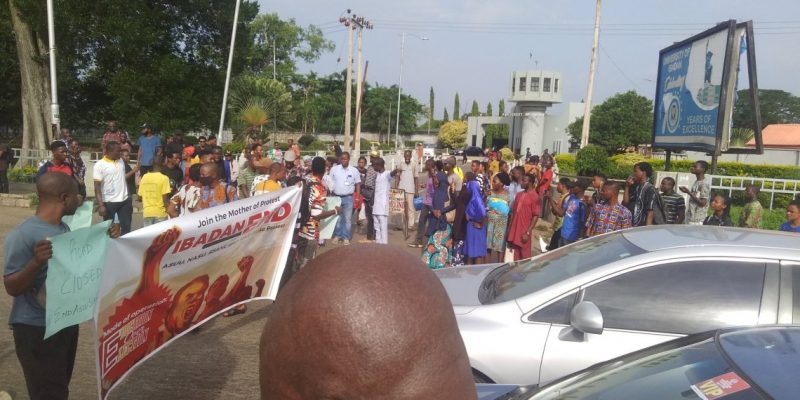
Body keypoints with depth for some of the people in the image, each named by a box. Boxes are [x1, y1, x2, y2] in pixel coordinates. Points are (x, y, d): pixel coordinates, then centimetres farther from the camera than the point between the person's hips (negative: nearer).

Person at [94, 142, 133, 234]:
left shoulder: (121, 161, 7)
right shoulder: (99, 165, -10)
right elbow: (97, 187, -12)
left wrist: (129, 196, 11)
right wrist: (100, 205, -18)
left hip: (125, 200, 5)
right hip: (109, 202, -5)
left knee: (126, 227, 8)